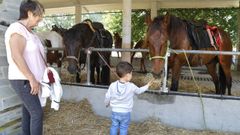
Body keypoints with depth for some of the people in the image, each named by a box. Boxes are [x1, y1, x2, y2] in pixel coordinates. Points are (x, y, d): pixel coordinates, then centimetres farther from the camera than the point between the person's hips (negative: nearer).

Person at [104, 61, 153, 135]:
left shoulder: (112, 85, -13)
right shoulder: (131, 86, -16)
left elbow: (107, 97, -3)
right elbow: (139, 91, 4)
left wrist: (107, 104, 18)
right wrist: (147, 86, 21)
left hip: (115, 112, 2)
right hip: (125, 113, -2)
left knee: (114, 127, 18)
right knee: (123, 129, 14)